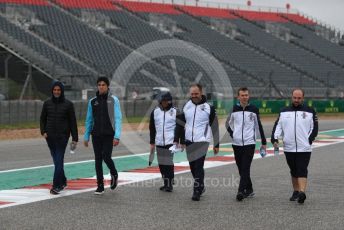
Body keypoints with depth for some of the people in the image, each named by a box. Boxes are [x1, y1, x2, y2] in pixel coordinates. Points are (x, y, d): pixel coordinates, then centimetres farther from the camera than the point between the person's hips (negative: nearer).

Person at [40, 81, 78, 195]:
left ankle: (56, 186, -10)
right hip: (50, 136, 3)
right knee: (56, 160, 12)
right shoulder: (47, 103, 5)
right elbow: (42, 119, 12)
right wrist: (43, 131, -3)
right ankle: (63, 182, 28)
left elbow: (73, 122, -1)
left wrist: (74, 138, -4)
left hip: (62, 136, -3)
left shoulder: (68, 104, -3)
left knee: (59, 160, -9)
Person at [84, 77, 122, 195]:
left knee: (106, 157, -14)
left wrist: (117, 136, -16)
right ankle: (100, 186, 10)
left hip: (109, 135, -3)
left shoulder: (113, 100, -2)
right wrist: (86, 136, 11)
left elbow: (118, 119, -7)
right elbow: (89, 120, 14)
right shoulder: (93, 101, 8)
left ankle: (114, 174, 17)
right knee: (98, 160, 3)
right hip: (96, 135, 4)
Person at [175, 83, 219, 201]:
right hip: (189, 142, 5)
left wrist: (216, 144, 1)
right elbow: (180, 124, 11)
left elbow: (215, 127, 0)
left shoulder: (209, 107, -5)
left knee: (198, 166, -12)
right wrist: (177, 140, 4)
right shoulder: (186, 106, 6)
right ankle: (201, 187, 30)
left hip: (202, 141, -5)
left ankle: (197, 191, -10)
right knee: (192, 166, 11)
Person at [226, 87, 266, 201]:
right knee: (241, 169, 8)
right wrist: (232, 134, 5)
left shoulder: (253, 109, 2)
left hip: (249, 143, -3)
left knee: (245, 168, -12)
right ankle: (249, 190, 21)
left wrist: (263, 142, 7)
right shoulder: (234, 109, 5)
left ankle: (241, 191, -17)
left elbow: (259, 125, 7)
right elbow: (228, 123, 19)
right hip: (237, 144, 3)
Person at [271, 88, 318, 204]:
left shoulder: (310, 111, 5)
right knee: (293, 171, 12)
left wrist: (309, 140, -4)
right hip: (289, 148, 3)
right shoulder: (284, 112, 10)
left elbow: (314, 128, 6)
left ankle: (302, 192, -21)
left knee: (302, 170, -12)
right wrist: (275, 139, -8)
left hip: (304, 148, -3)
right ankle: (296, 191, 22)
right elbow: (278, 126, 7)